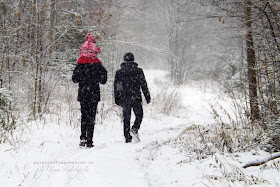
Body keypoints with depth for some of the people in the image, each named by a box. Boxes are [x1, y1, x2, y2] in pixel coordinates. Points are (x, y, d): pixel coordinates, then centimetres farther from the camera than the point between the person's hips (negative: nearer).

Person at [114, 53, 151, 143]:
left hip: (124, 99, 2)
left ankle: (127, 137, 6)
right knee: (139, 115, 10)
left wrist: (117, 99, 15)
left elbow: (116, 87, 7)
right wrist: (147, 97, 6)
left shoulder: (119, 72, 5)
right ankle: (134, 129, -14)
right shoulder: (138, 71, -1)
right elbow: (144, 85, 0)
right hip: (136, 98, -2)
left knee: (126, 118, 8)